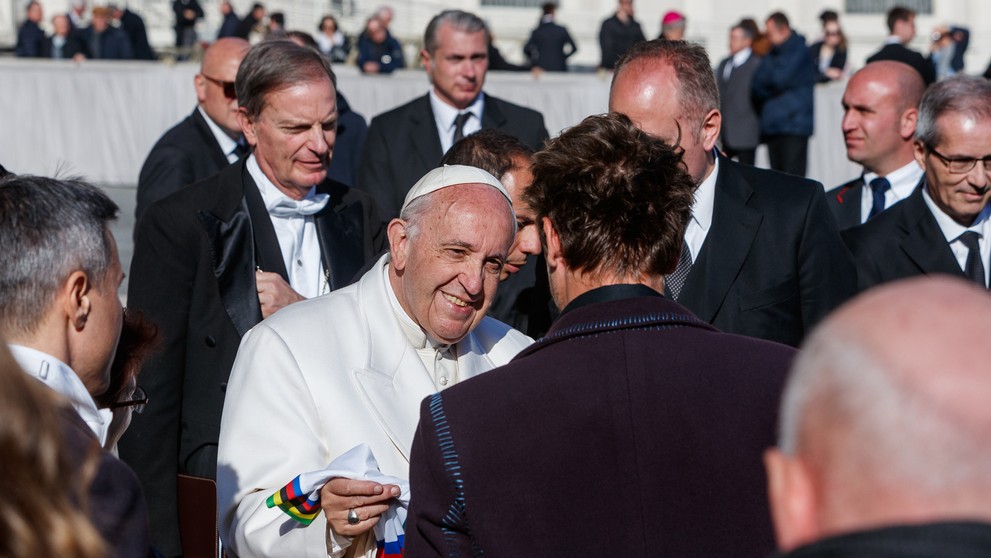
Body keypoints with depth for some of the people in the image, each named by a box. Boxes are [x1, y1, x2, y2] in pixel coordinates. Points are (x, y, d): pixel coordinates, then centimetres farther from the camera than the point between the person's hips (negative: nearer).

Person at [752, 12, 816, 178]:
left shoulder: (798, 51, -5)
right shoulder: (772, 55, 17)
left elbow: (780, 79, -14)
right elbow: (756, 86, 12)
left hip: (793, 125, -8)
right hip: (772, 126, 8)